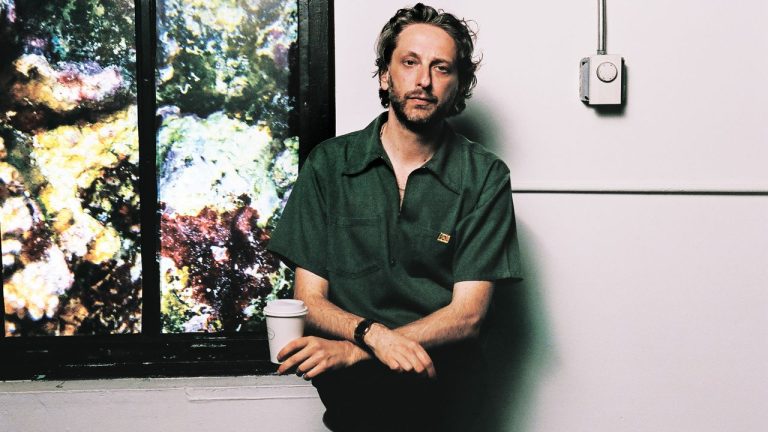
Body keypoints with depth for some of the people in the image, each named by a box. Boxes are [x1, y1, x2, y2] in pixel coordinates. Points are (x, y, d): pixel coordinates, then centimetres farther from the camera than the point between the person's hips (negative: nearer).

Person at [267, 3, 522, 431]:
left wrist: (354, 350, -16)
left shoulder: (485, 177, 3)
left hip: (441, 371, 1)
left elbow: (468, 314, -4)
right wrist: (373, 333, -18)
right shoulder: (329, 164, 7)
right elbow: (309, 298, 4)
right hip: (349, 379, 0)